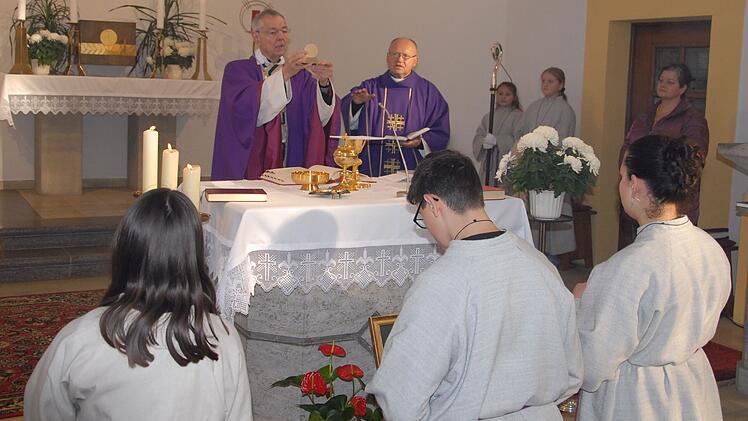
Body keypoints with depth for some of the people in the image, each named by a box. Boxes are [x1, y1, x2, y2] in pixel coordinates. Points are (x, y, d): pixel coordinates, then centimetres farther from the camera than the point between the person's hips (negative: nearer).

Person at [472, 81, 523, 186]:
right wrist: (483, 142, -11)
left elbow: (518, 139, -10)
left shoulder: (518, 116, 1)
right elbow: (478, 136, 11)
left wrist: (497, 141, -20)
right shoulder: (489, 116, 17)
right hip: (488, 161, 4)